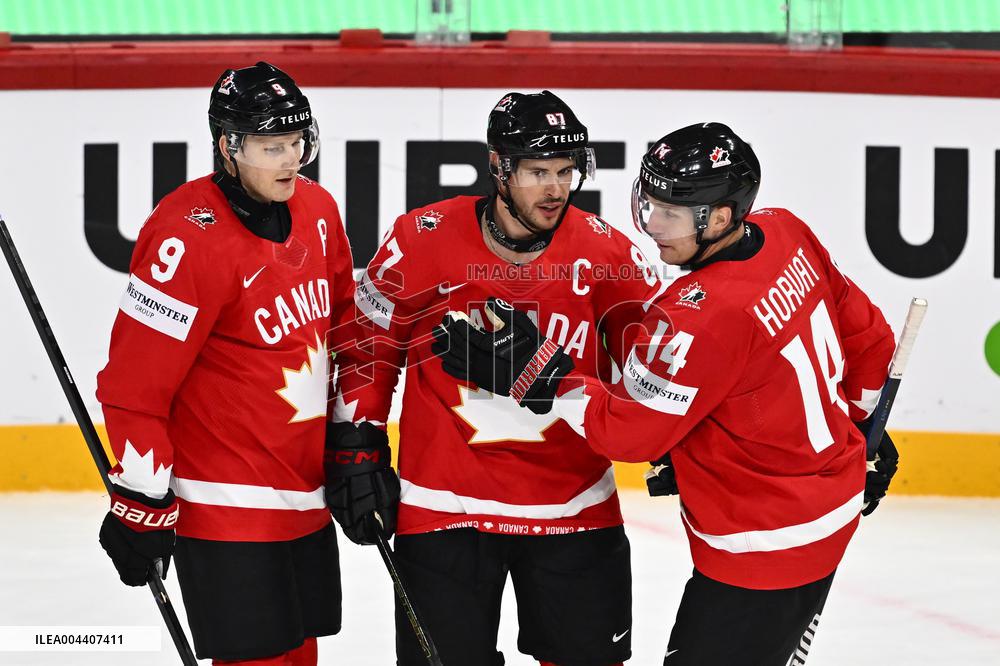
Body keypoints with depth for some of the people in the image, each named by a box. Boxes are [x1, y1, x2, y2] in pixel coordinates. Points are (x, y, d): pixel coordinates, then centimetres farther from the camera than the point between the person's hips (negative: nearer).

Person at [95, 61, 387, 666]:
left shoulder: (317, 209, 4)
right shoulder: (189, 237, -20)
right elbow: (135, 381, -19)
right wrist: (142, 502, -18)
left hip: (305, 491, 8)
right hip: (227, 505, -8)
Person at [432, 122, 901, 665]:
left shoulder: (704, 315, -29)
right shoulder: (787, 234, -3)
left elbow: (628, 430, -21)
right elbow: (868, 334, 12)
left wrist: (533, 370, -19)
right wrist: (860, 426, 26)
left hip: (766, 547, -10)